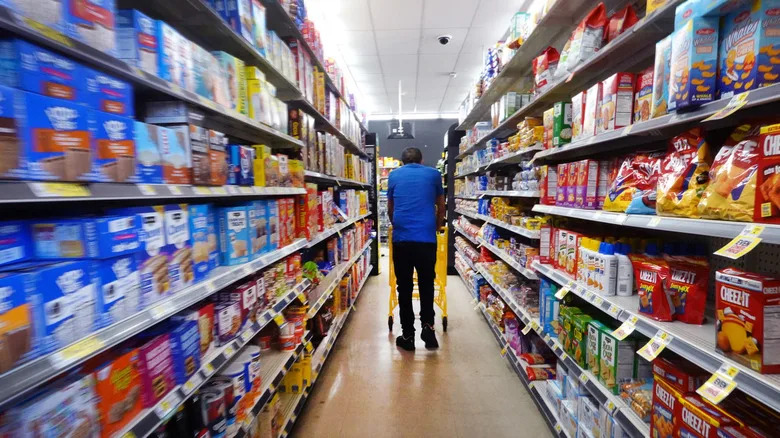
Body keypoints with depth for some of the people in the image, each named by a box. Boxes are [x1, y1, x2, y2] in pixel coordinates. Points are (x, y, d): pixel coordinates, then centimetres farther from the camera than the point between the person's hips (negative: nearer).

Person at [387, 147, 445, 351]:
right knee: (426, 285, 15)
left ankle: (407, 335, 14)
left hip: (401, 238, 0)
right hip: (427, 238, 0)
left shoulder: (394, 175, 13)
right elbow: (441, 207, 21)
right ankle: (427, 325, 4)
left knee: (404, 287, 9)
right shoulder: (433, 174, 12)